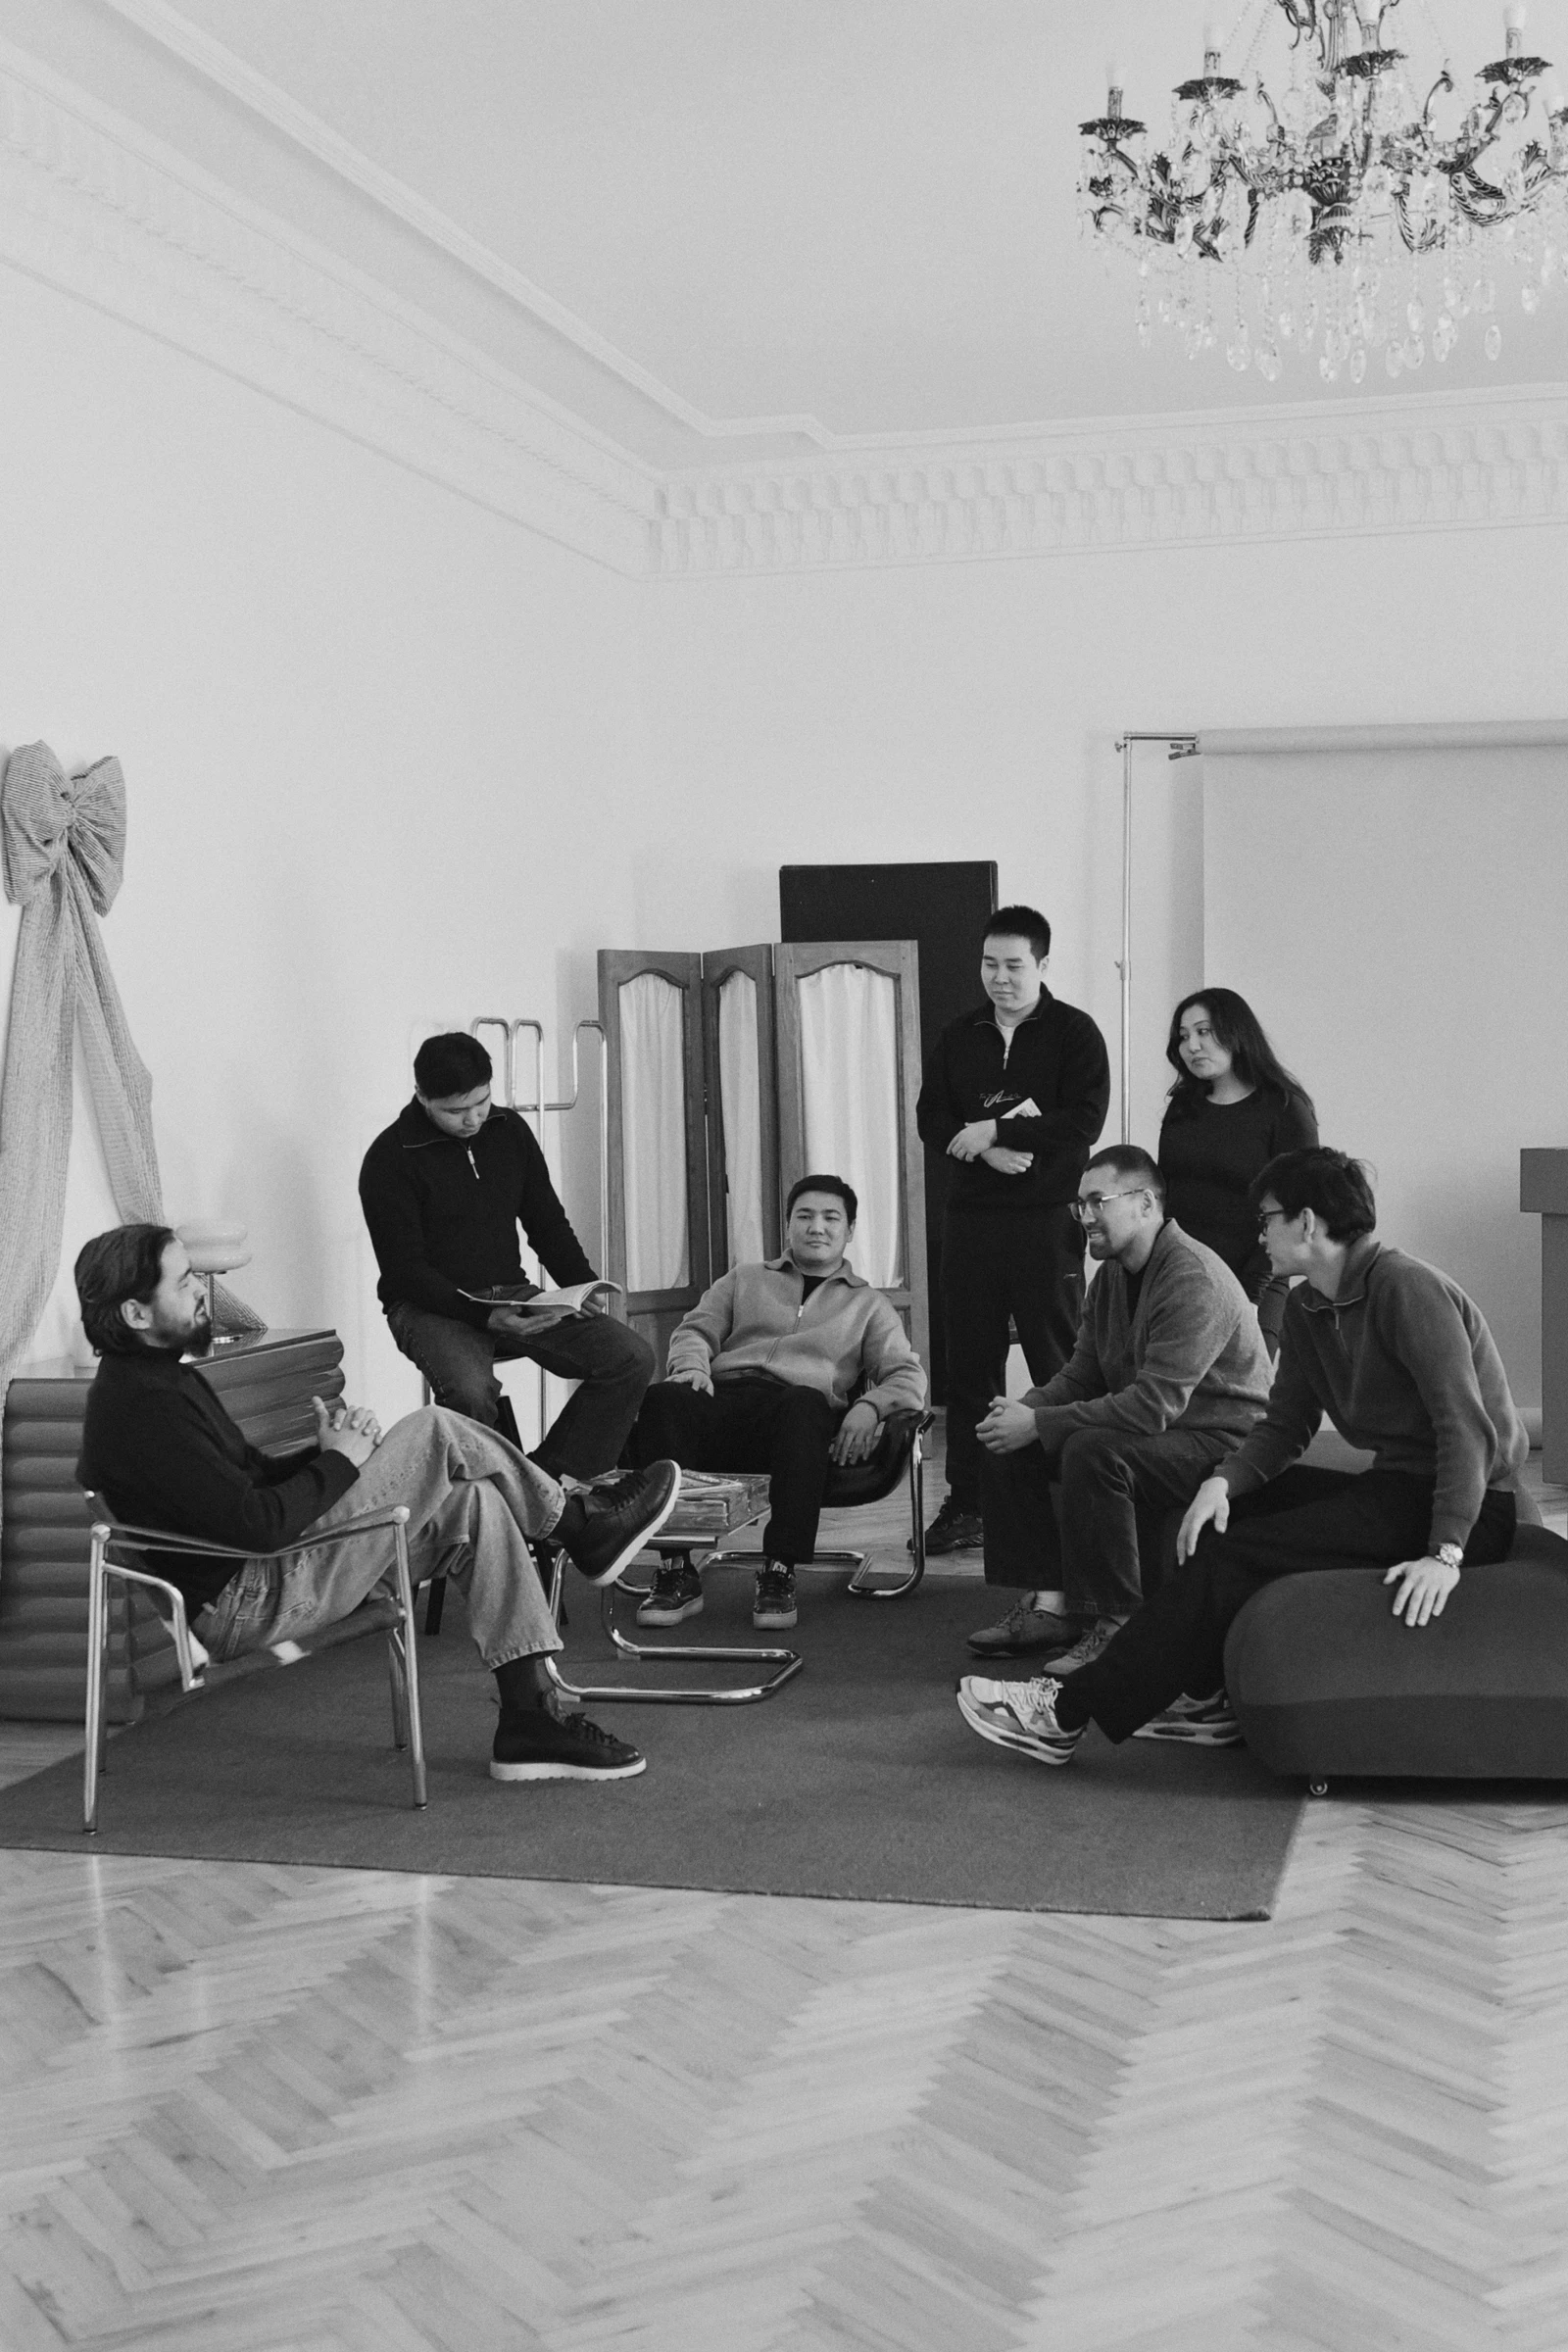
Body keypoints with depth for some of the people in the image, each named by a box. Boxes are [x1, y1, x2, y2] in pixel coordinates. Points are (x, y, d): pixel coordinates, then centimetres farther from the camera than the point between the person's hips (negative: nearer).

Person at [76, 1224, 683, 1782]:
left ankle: (532, 1717, -1)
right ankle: (583, 1525, 8)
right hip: (246, 1604, -10)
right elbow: (255, 1523, -26)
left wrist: (325, 1452, 0)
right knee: (433, 1432, -14)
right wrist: (340, 1461, -11)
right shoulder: (139, 1407, -21)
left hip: (262, 1571, 10)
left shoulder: (164, 1378, 14)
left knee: (474, 1504, -1)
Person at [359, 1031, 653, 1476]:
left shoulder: (509, 1130, 7)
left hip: (512, 1296, 6)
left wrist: (584, 1288, -3)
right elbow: (404, 1272, -13)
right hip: (432, 1306, -5)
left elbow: (548, 1224, 15)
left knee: (632, 1357, -13)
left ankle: (554, 1485, -10)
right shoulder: (390, 1159, -10)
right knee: (470, 1391, -38)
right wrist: (484, 1316, -27)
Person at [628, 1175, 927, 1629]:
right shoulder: (744, 1281, 32)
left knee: (804, 1404, -40)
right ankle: (676, 1573, -33)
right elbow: (694, 1330, 22)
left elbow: (908, 1375, 15)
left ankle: (779, 1574, -38)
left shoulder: (867, 1304, 27)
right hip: (725, 1399, 2)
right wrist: (691, 1365, -3)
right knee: (663, 1400, -33)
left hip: (801, 1410, -1)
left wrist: (870, 1407, -8)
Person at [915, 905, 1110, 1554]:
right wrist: (990, 1152, -11)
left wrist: (995, 1131, -11)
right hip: (971, 1215, 4)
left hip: (1047, 1216, -4)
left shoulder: (1074, 1033, 0)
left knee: (1058, 1362, -4)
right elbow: (931, 1119, 7)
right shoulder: (957, 1038, 14)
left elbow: (1083, 1122, -11)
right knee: (970, 1364, 5)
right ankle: (966, 1502, 11)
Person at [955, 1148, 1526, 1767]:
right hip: (1396, 1486, 9)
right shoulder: (1306, 1309, 11)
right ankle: (1205, 1693, 7)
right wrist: (1224, 1481, -10)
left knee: (1237, 1554, -16)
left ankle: (1070, 1714, -13)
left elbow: (1467, 1427, -23)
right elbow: (1284, 1427, 11)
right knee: (1228, 1505, 6)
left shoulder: (1405, 1287, -17)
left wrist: (1445, 1554, -30)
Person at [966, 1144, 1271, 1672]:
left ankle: (1116, 1624, -22)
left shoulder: (1194, 1281, -21)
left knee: (1092, 1452, -34)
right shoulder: (1112, 1274, 10)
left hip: (1220, 1444, -10)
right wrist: (1023, 1411, -10)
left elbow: (1155, 1405, -28)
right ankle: (1049, 1603, -3)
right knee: (1003, 1446, -3)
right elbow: (1080, 1376, 12)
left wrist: (1040, 1424, -26)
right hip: (1146, 1431, 10)